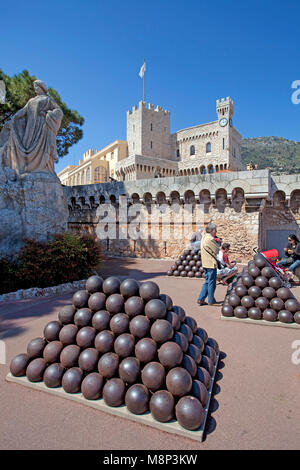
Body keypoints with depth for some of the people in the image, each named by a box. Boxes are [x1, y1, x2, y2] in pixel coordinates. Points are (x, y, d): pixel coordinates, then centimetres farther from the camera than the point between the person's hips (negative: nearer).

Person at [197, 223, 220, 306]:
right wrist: (216, 243, 7)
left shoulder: (204, 237, 13)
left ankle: (201, 299, 17)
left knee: (207, 282, 16)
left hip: (205, 263, 10)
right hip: (211, 263, -10)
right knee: (212, 282, 3)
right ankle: (211, 301, 14)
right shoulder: (210, 239, -18)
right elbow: (217, 250, -11)